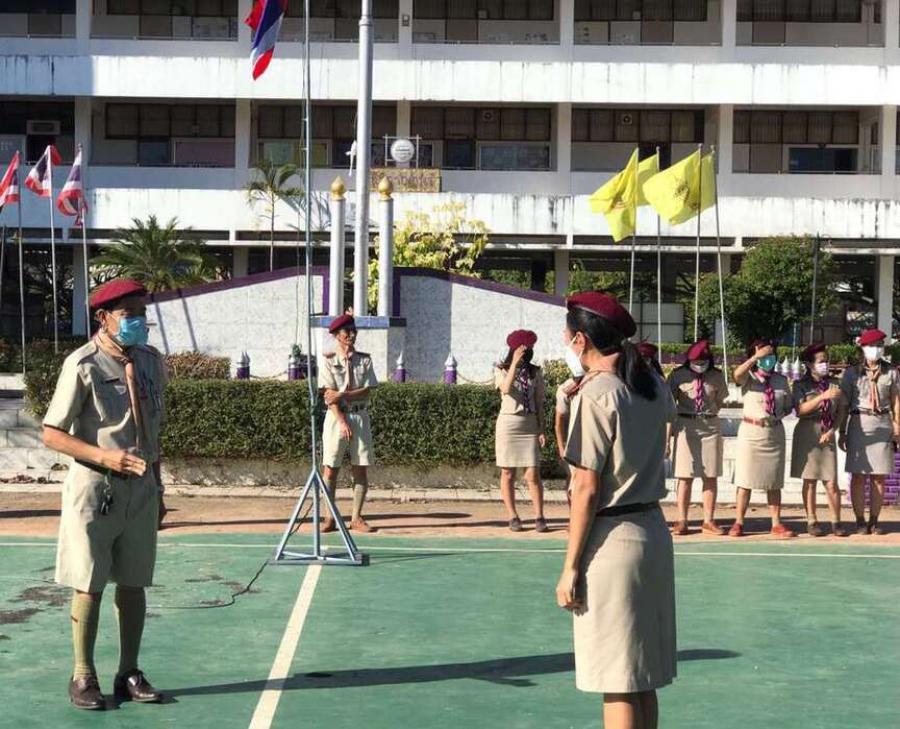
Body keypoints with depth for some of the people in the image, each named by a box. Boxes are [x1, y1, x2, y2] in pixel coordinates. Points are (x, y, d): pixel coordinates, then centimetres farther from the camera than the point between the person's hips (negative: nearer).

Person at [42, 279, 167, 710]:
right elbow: (51, 434, -11)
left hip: (140, 489, 5)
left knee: (133, 584, 10)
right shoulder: (83, 365, -11)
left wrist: (157, 489, 16)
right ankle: (83, 677, 15)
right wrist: (104, 456, -22)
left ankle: (129, 673, 21)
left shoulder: (152, 362, 8)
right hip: (94, 488, -5)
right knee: (88, 586, 2)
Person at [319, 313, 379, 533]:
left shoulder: (364, 360, 6)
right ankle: (329, 518, 5)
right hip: (336, 417, -2)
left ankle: (356, 518, 7)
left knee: (361, 469, 1)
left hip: (360, 416, 2)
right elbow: (329, 395, -7)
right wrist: (342, 422, -16)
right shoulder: (329, 361, 0)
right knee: (331, 468, -2)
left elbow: (367, 391, -3)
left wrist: (342, 395, -16)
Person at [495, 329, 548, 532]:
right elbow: (506, 389, -19)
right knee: (508, 473, 2)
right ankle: (512, 516, 10)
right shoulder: (502, 370, 1)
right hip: (508, 424, -1)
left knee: (533, 474, -5)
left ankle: (539, 516, 1)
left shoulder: (535, 372, 8)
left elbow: (539, 403, 9)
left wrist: (541, 429, 3)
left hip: (529, 426, 1)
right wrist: (515, 363, -21)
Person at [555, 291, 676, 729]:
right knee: (643, 680, 15)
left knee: (617, 685, -2)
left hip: (611, 539, -8)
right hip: (654, 529, 8)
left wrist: (571, 567, -13)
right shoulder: (652, 387, 7)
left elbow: (587, 489, -16)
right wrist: (630, 357, 25)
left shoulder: (595, 394, -14)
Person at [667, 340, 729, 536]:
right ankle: (682, 520, 5)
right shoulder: (679, 375, -2)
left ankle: (708, 521, 9)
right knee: (685, 477, -1)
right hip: (685, 426, -2)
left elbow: (720, 401, 15)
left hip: (711, 426, 2)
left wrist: (708, 415, 1)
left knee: (711, 476, 3)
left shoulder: (717, 376, 3)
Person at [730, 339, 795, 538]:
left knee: (774, 481, 7)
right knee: (745, 479, 0)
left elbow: (789, 406, 17)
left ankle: (776, 523, 12)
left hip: (775, 432, 3)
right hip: (751, 431, -3)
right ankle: (739, 523, 6)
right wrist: (756, 357, -31)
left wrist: (780, 412, -4)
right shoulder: (749, 377, -3)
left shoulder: (781, 380, 8)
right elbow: (737, 374, -27)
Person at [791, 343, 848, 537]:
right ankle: (811, 521, 10)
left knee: (831, 482, -2)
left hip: (827, 435, 2)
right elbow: (800, 410, -15)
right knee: (809, 481, 2)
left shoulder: (834, 383, 7)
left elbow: (841, 411, 7)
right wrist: (823, 396, -22)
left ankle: (836, 521, 7)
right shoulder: (801, 384, -2)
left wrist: (832, 431, -5)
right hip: (807, 435, -2)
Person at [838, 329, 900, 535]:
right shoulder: (851, 373, 2)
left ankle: (874, 521, 11)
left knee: (879, 477, 3)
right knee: (858, 476, -1)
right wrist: (842, 432, 2)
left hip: (883, 425, 1)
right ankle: (860, 521, 5)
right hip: (858, 425, -1)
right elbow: (844, 405, 4)